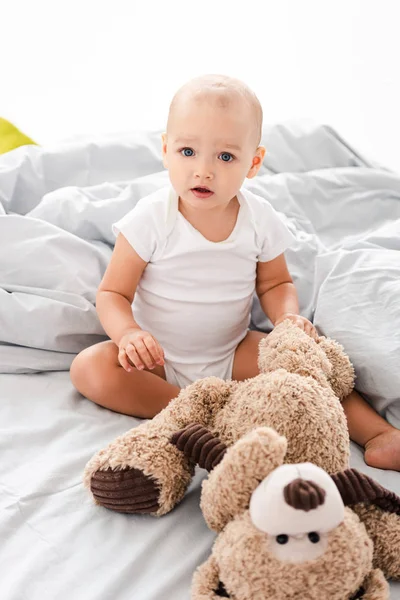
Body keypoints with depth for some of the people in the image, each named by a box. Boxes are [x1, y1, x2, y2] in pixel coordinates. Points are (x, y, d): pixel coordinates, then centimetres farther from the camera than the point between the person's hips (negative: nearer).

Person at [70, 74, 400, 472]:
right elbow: (113, 293, -13)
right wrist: (128, 333, -35)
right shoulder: (151, 219, -17)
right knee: (89, 368, -28)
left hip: (231, 353, 2)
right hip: (158, 358, -1)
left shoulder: (260, 220, -9)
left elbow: (274, 283, 6)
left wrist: (288, 317, -17)